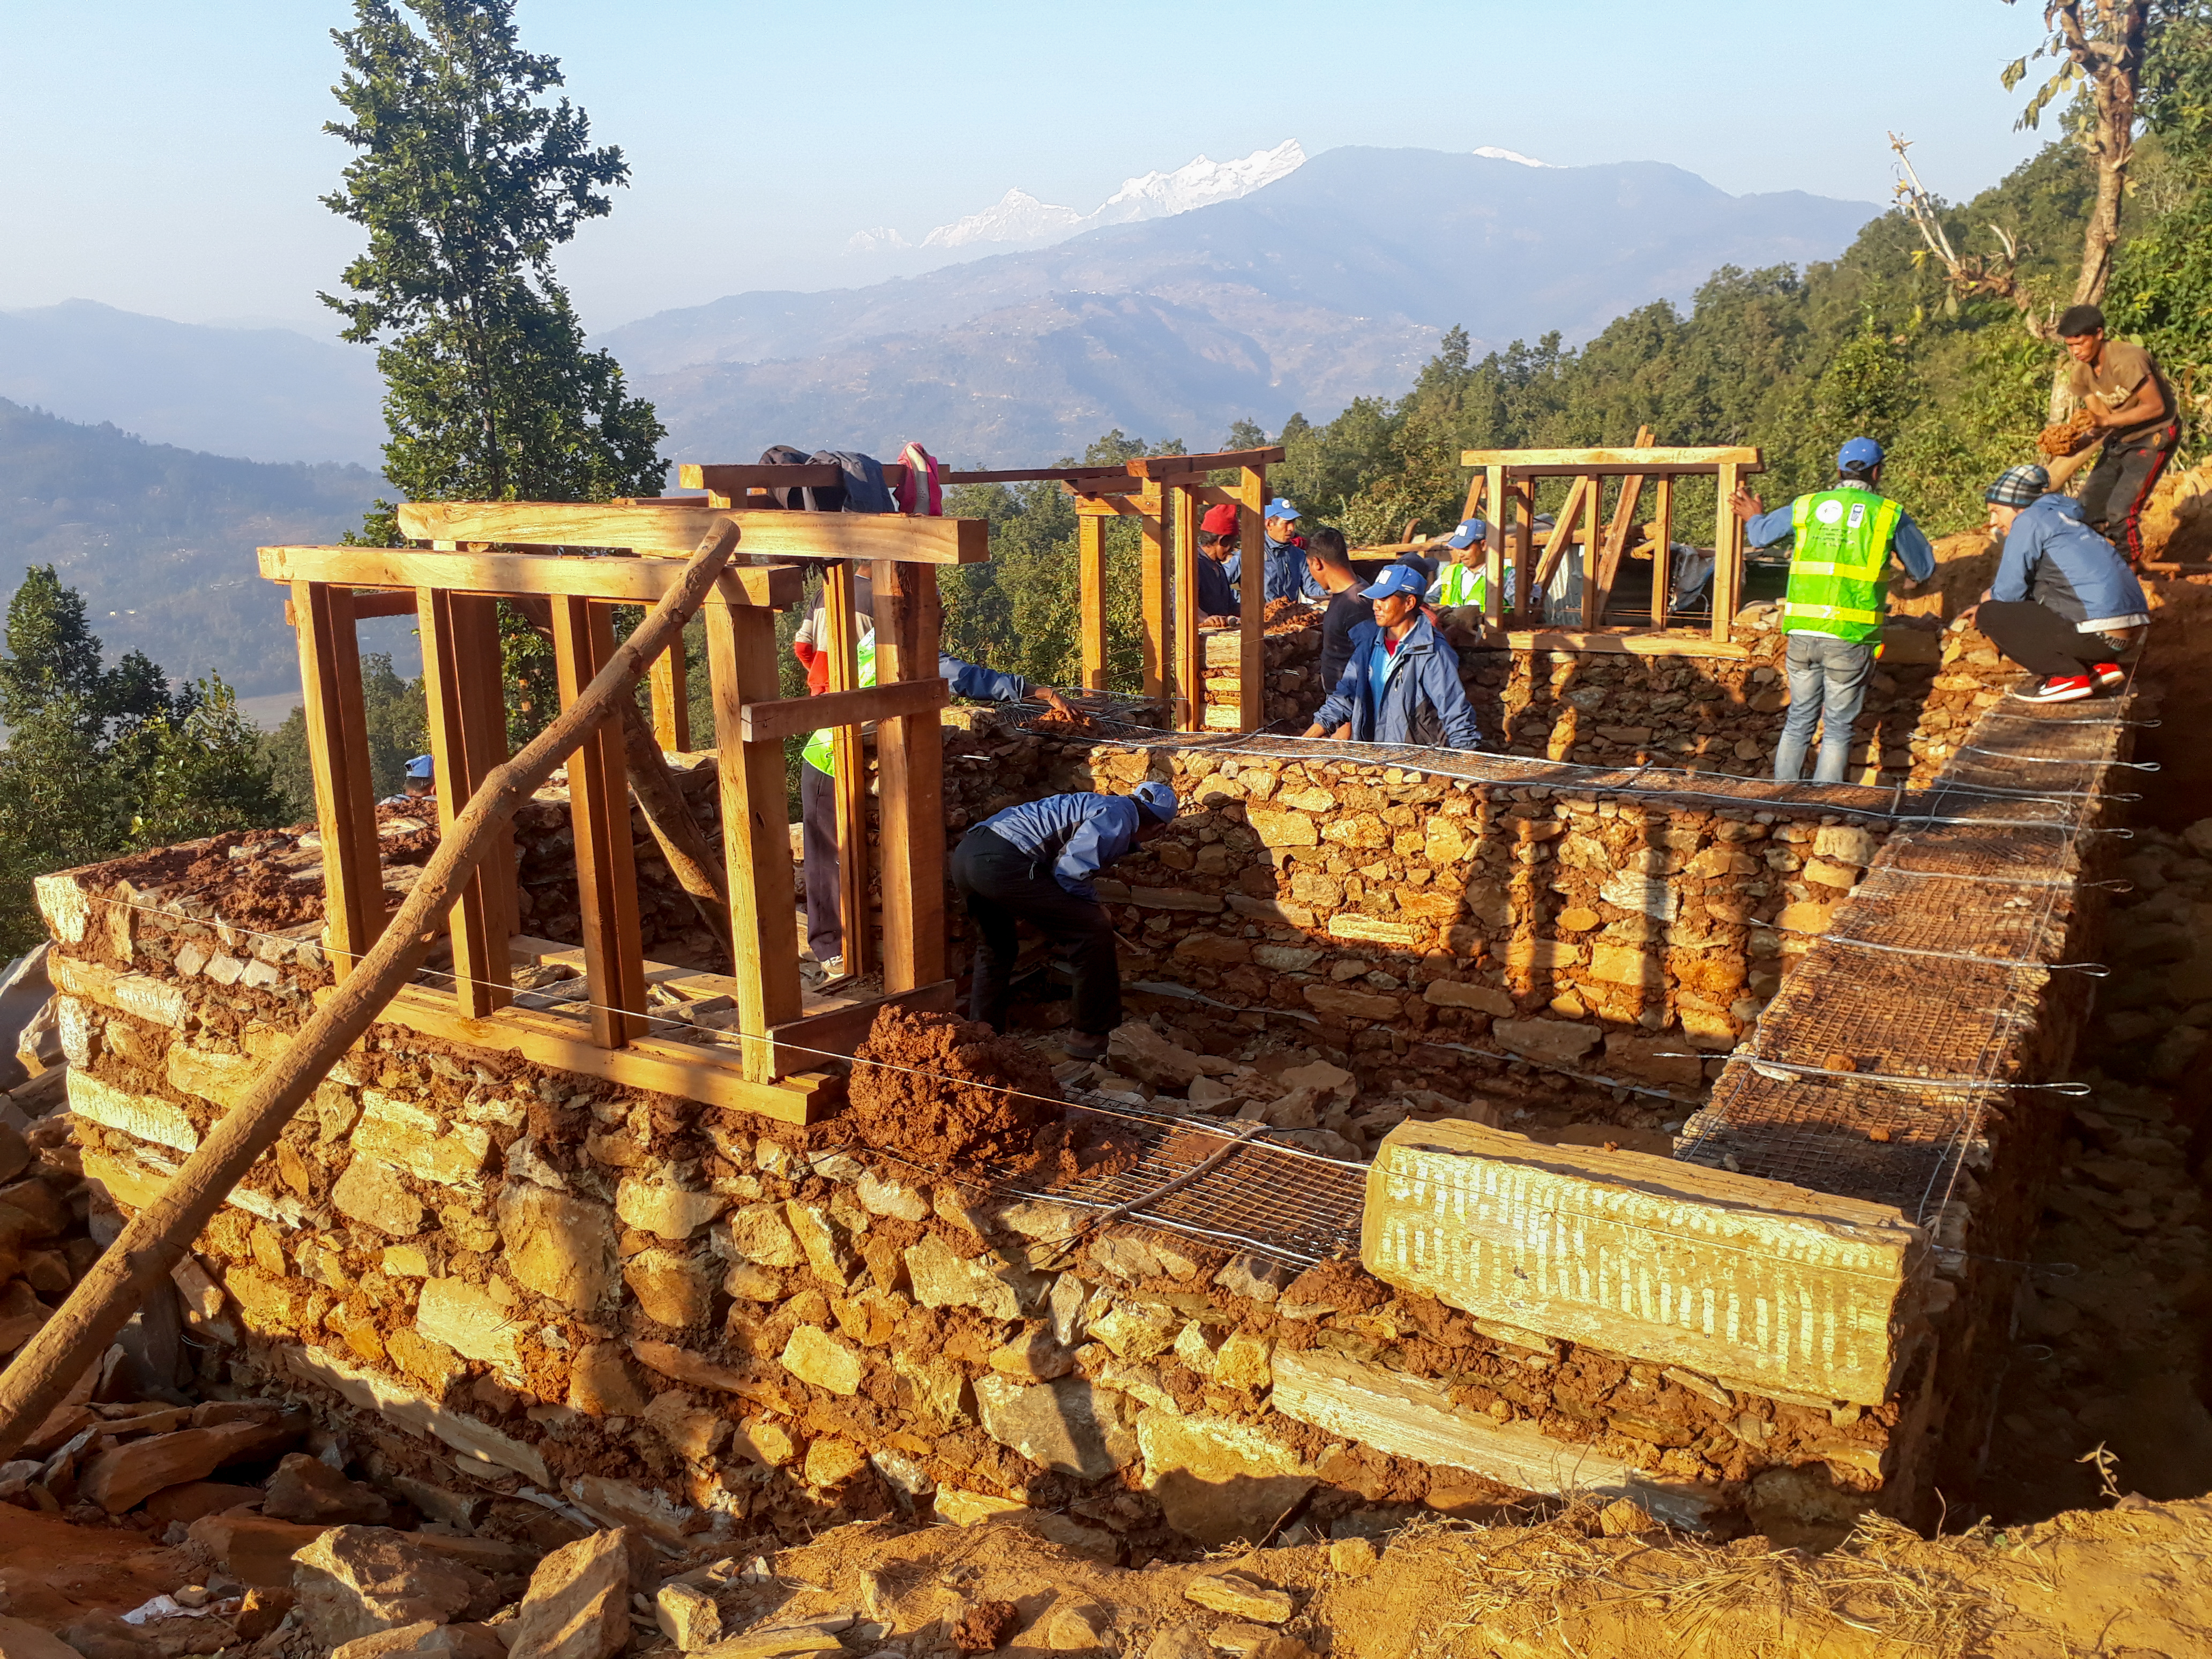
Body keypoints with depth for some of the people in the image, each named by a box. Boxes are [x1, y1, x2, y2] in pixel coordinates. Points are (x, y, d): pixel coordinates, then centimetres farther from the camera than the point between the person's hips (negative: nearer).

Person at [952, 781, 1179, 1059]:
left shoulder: (1095, 807, 29)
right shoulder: (1119, 816, 1)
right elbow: (1070, 870, -11)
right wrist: (1095, 905, 6)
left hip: (966, 852, 10)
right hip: (1002, 863, -10)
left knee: (995, 950, 32)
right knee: (1095, 930, -1)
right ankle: (1093, 1035, 9)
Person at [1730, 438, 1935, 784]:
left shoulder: (1806, 507, 8)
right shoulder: (1890, 514, 3)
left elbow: (1761, 535, 24)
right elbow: (1925, 567, 15)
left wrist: (1754, 517, 47)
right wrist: (1912, 578, 39)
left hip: (1802, 632, 3)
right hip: (1851, 638, -2)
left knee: (1799, 720, 16)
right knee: (1837, 727, 6)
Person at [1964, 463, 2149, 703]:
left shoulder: (2029, 520, -4)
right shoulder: (2061, 520, 24)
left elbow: (2009, 592, -5)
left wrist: (1989, 599, 15)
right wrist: (1992, 601, 26)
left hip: (2100, 633, -9)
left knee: (1989, 615, -1)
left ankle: (2067, 677, -7)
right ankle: (2102, 665, 14)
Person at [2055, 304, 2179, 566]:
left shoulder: (2127, 360, -28)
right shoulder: (2080, 370, -6)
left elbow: (2155, 407, -27)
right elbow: (2099, 416, -5)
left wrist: (2108, 420, -33)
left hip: (2154, 436, -7)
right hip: (2120, 437, 8)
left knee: (2121, 512, -17)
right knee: (2089, 509, 2)